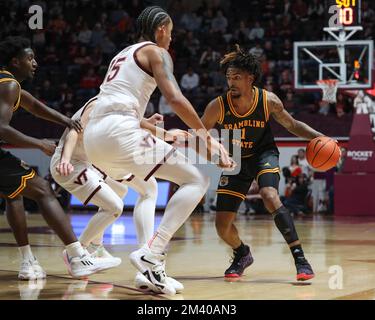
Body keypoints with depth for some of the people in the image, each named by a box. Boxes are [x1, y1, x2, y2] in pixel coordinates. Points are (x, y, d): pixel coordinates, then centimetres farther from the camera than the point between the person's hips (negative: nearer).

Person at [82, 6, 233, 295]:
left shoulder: (123, 54, 28)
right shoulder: (155, 51, 4)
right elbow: (175, 98, -10)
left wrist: (144, 123, 53)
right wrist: (209, 139, -6)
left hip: (93, 137, 9)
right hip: (120, 133, -9)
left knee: (148, 187, 37)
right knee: (197, 180, -7)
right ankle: (151, 255, -21)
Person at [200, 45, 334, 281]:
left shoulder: (268, 101, -18)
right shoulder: (218, 106, -20)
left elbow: (292, 125, -2)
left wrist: (319, 137, -17)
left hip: (264, 155, -2)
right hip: (236, 162, 2)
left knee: (270, 197, -33)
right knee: (222, 226, -1)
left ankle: (300, 258, -28)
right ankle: (242, 255, 35)